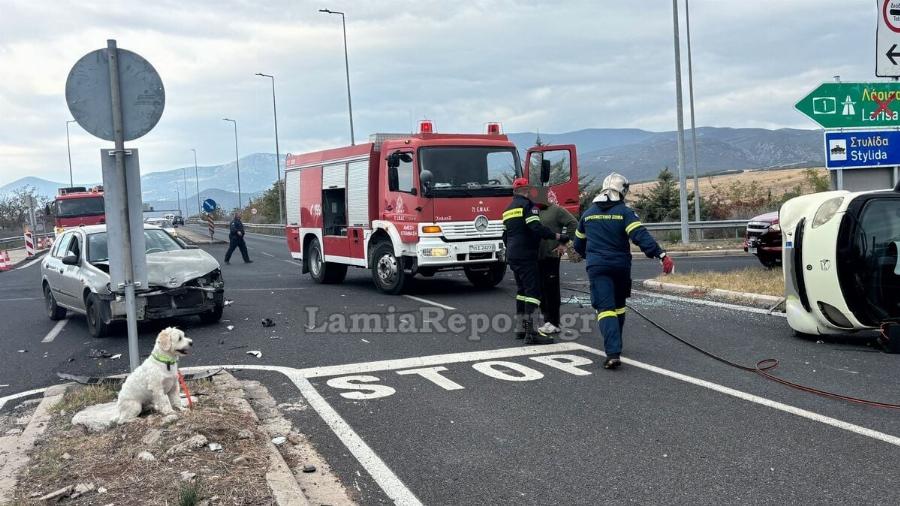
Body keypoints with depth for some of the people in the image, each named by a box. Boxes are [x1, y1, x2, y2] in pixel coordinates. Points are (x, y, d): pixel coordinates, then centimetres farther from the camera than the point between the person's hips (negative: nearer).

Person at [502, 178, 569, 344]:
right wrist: (558, 236, -17)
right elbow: (537, 228, -22)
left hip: (512, 256, 9)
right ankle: (530, 332, -17)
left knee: (521, 290, 17)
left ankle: (520, 328, 19)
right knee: (533, 290, -11)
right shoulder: (527, 205, -9)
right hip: (526, 256, -9)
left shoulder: (508, 210, 18)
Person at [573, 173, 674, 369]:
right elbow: (640, 236, -20)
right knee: (619, 305, 21)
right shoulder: (624, 212, -6)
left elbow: (579, 244, 18)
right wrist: (661, 255, -24)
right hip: (620, 266, 0)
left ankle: (613, 353, -24)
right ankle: (614, 344, 34)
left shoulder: (588, 214, 7)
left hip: (597, 267, 0)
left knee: (605, 307, -8)